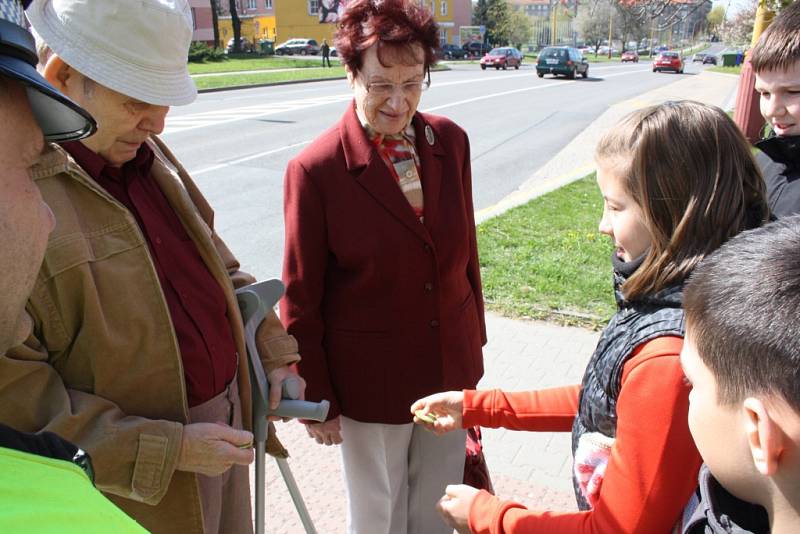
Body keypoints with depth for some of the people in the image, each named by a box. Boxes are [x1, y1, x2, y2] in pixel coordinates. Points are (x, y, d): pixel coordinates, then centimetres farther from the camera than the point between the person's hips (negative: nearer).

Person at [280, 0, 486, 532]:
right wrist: (317, 400, -5)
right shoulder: (315, 169, -19)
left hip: (451, 365, 4)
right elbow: (301, 299, -11)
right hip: (371, 379, -4)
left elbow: (466, 249, 5)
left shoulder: (450, 141, -5)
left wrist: (475, 338, 12)